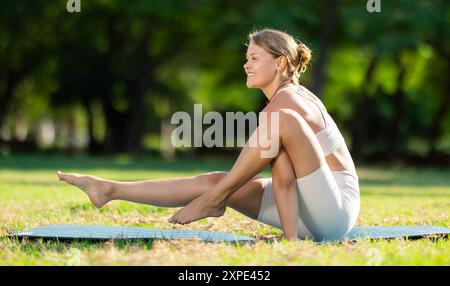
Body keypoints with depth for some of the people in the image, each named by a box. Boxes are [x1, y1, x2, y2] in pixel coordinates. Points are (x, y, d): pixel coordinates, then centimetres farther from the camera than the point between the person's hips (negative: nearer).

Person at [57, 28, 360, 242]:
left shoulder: (284, 105, -14)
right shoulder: (295, 95, 13)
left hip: (336, 211, -9)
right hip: (314, 212, 9)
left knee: (283, 122, -27)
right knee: (214, 180, 4)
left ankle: (215, 198, -14)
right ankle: (111, 190, 6)